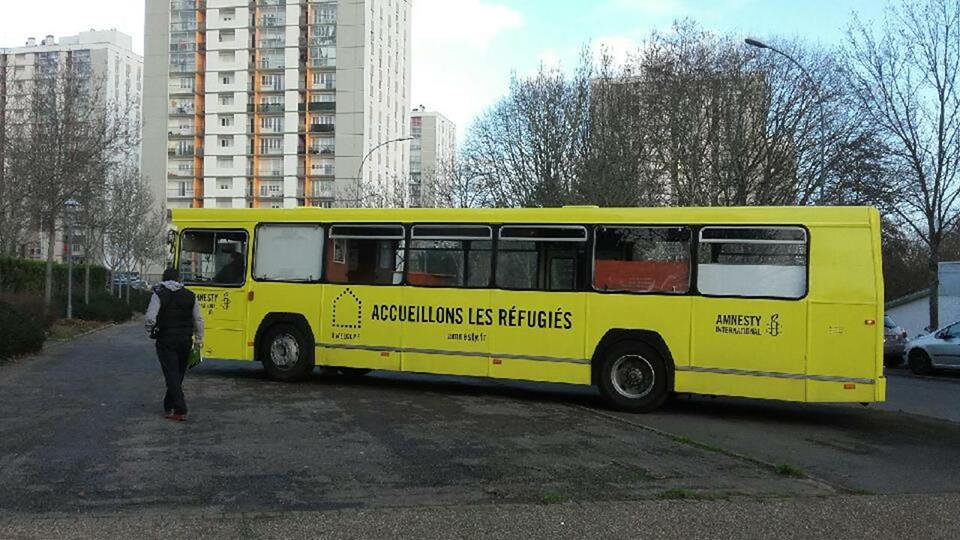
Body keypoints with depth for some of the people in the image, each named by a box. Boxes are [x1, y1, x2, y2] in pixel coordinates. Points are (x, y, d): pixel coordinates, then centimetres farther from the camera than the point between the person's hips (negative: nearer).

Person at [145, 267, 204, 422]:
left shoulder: (159, 294, -6)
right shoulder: (190, 296, 6)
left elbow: (150, 318, -15)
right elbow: (199, 320, 5)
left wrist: (151, 330, 6)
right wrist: (198, 339, 14)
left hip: (166, 341, -4)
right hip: (185, 342, 4)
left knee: (172, 376, -4)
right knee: (178, 375, 16)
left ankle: (180, 411, -11)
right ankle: (169, 407, 29)